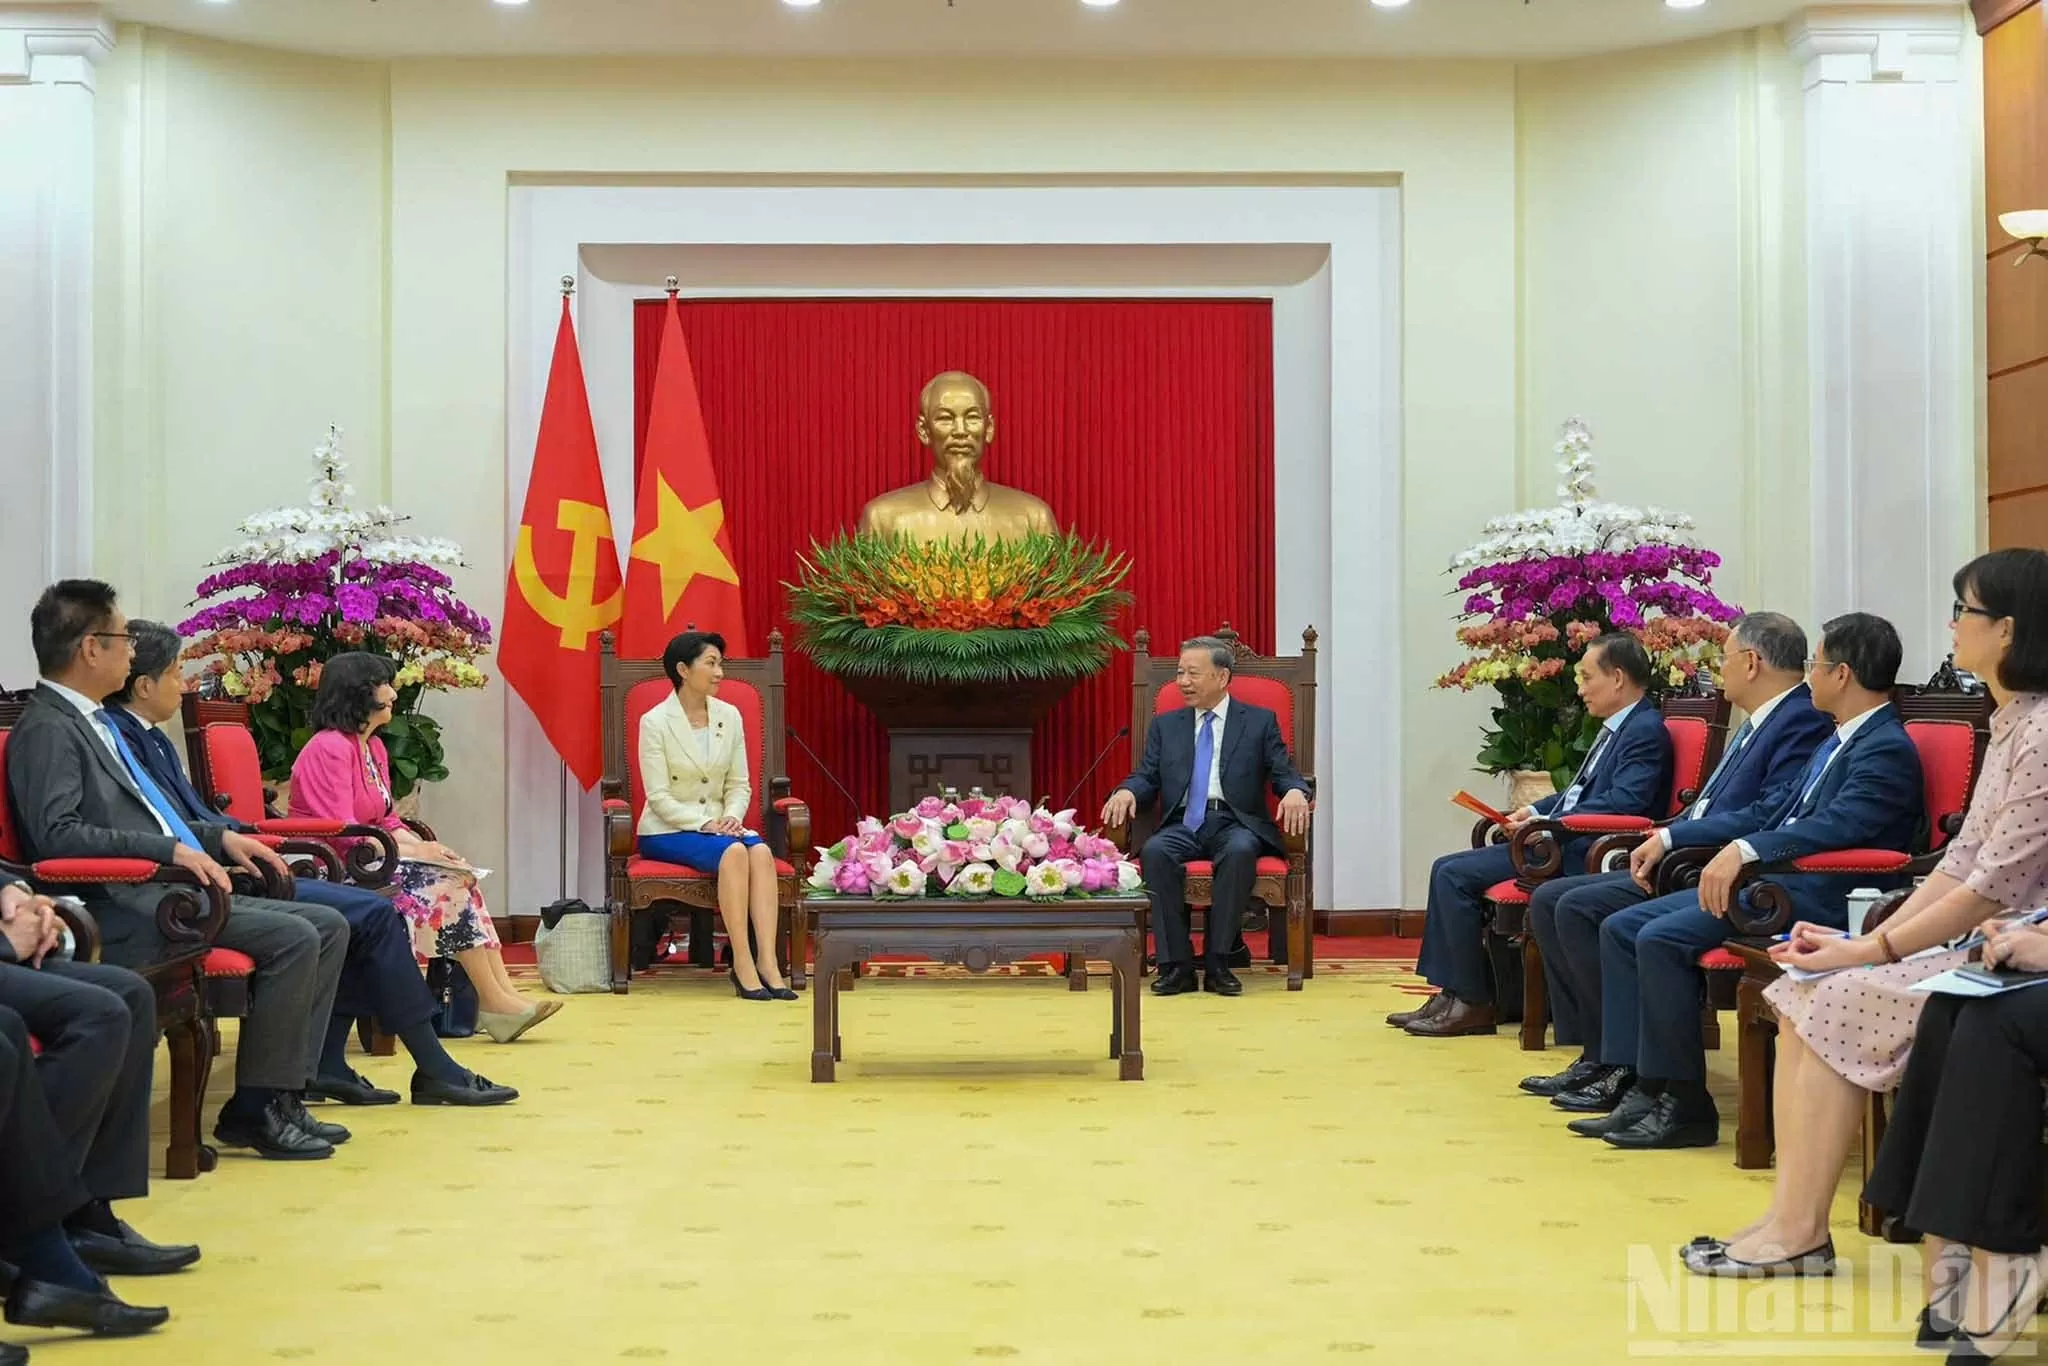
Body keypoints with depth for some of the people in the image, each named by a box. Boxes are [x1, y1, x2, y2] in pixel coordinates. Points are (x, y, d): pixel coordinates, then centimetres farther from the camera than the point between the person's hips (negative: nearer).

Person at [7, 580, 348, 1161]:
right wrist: (170, 850, -25)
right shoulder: (47, 730, -11)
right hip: (127, 906, -10)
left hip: (169, 887, 10)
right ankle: (254, 1110, -11)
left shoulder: (93, 720, 19)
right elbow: (56, 833, -23)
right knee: (293, 938, -22)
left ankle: (283, 1092, 4)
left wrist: (220, 839, 16)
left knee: (329, 926, 4)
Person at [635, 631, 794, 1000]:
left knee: (761, 851, -28)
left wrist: (732, 817, -12)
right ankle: (742, 965, -33)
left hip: (718, 825, 5)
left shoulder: (730, 716, 7)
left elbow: (739, 785, 9)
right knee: (733, 852, -34)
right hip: (667, 832, -5)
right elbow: (659, 797, -11)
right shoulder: (655, 722, -8)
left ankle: (767, 961, -36)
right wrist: (705, 823, -22)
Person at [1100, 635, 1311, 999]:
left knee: (1240, 851, -37)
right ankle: (1176, 965, -29)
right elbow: (1147, 777, 12)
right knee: (1154, 852, -32)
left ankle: (1217, 963, -30)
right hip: (1183, 825, 2)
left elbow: (1285, 773, 6)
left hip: (1235, 823, -2)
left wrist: (1295, 791, -19)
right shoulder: (1165, 726, 21)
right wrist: (1126, 791, -12)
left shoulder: (1260, 722, 14)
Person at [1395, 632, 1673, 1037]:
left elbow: (1623, 803, -24)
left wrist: (1549, 824, -24)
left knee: (1455, 875, -16)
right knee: (1448, 870, 6)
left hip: (1583, 852, -11)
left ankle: (1473, 1003, -8)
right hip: (1561, 839, 11)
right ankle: (1448, 995, 4)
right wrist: (1536, 811, 10)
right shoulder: (1617, 728, 19)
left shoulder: (1646, 730, -12)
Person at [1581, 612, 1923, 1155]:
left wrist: (1744, 850, -39)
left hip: (1817, 897, -10)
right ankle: (1631, 1079, -3)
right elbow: (1771, 811, 25)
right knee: (1621, 928, 2)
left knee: (1661, 938, -25)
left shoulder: (1888, 749, -11)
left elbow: (1836, 825, -27)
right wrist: (1671, 838, 20)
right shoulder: (1839, 742, 20)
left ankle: (1684, 1106, -17)